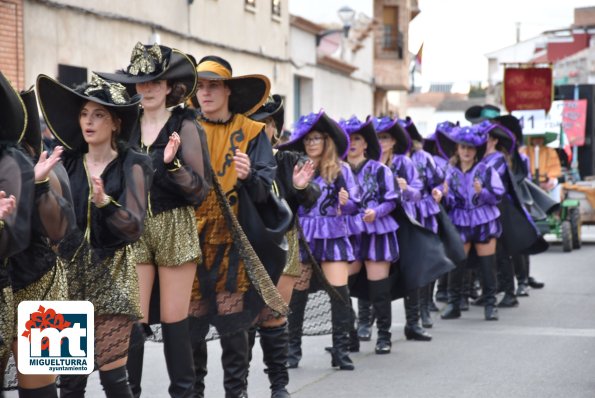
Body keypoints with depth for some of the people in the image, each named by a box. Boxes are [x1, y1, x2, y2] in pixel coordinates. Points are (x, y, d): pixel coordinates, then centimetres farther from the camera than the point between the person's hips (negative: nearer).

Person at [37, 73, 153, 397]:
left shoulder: (132, 165, -3)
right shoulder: (68, 162, 7)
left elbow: (134, 227, -12)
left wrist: (105, 202, -29)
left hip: (113, 274, -3)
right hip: (71, 272, 3)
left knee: (111, 372, -8)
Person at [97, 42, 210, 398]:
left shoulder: (185, 126, -4)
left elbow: (200, 191, -8)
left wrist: (172, 164, -23)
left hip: (176, 229, -3)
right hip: (135, 230, 3)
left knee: (174, 321, 1)